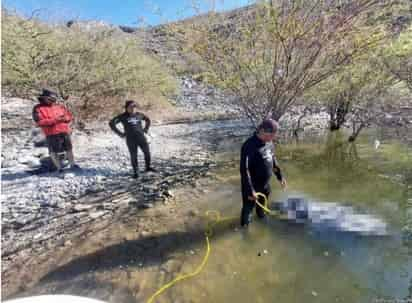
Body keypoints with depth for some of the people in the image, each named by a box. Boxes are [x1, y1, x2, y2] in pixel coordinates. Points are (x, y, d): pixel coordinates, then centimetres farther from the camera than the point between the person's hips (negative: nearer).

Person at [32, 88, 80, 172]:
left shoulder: (60, 106, 11)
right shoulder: (38, 108, -2)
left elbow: (70, 116, 15)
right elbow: (39, 122, -13)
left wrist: (65, 118, -9)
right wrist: (55, 120, -18)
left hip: (65, 132, 4)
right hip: (51, 134, -4)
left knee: (69, 149, 12)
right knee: (53, 152, 2)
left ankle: (72, 165, 28)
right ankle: (59, 168, 15)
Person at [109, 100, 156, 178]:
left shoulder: (139, 115, 8)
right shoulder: (123, 116, -2)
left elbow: (148, 119, 25)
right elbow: (111, 123, -4)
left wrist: (146, 129, 14)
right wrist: (120, 133, -6)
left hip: (141, 137, 3)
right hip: (130, 139, -3)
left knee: (147, 152, -1)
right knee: (133, 156, 0)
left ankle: (148, 167, 22)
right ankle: (135, 172, 15)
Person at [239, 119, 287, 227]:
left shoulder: (269, 143, -3)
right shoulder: (249, 146, -29)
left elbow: (273, 160, 13)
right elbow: (244, 170, -29)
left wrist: (280, 176, 14)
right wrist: (250, 190, -28)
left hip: (265, 184, 7)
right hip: (252, 185, -7)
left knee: (262, 203, 28)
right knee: (248, 208, 11)